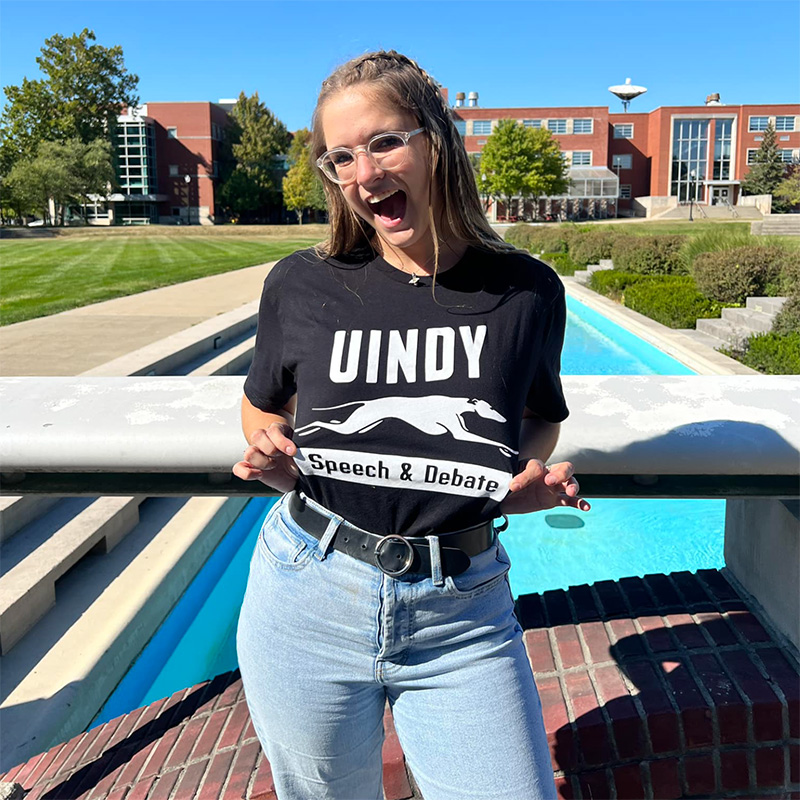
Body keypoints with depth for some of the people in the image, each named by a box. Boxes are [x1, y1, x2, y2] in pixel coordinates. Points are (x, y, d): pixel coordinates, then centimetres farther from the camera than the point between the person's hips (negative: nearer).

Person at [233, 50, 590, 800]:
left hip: (463, 612, 0)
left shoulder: (526, 290, -4)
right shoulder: (301, 286, -5)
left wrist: (533, 471, -8)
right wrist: (268, 457, -10)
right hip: (307, 600, 1)